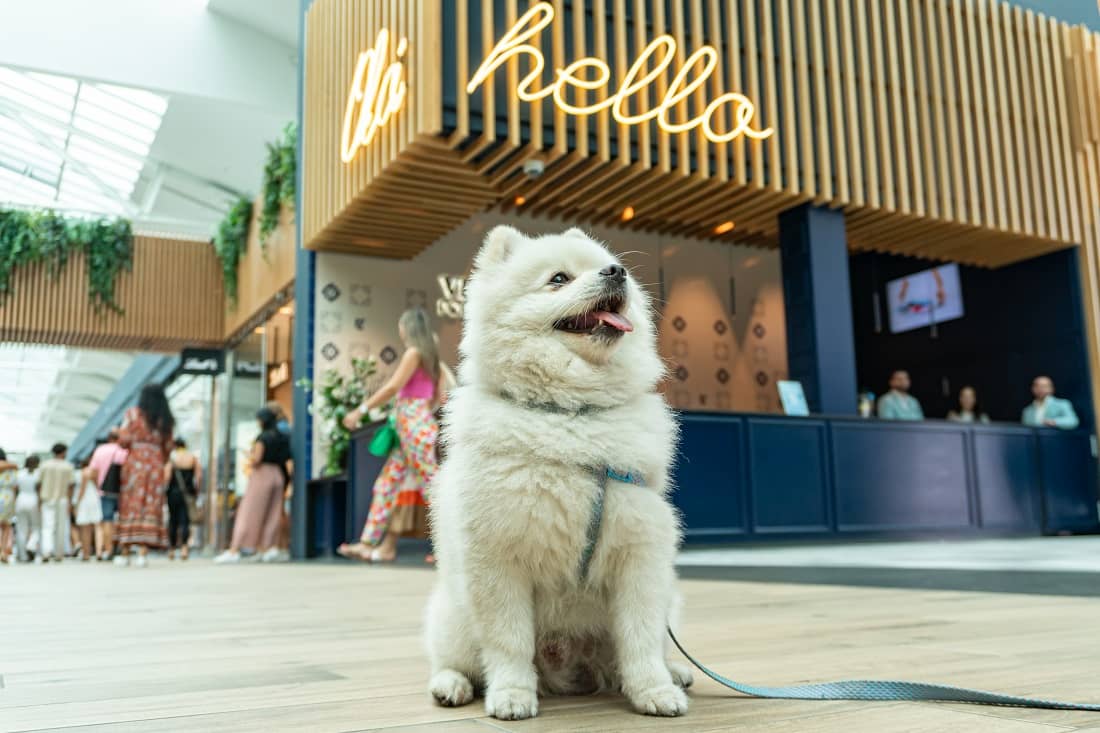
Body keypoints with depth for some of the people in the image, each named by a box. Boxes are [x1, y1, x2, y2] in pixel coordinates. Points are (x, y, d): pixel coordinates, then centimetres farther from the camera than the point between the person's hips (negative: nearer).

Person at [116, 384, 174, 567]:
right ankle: (143, 553, -6)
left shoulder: (134, 414, 0)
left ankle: (125, 553, 6)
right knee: (150, 508, 1)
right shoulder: (166, 421, 8)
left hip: (135, 463, -2)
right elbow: (168, 448, 8)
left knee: (130, 506, 4)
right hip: (156, 466, 2)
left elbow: (124, 440, -7)